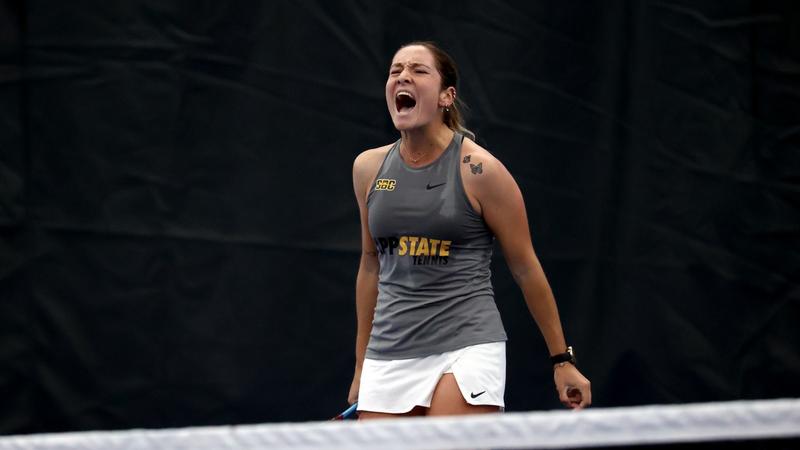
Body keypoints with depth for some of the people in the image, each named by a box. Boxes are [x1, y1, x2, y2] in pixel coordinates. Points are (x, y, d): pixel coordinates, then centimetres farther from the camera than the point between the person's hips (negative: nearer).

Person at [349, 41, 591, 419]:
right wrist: (361, 368, 22)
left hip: (466, 348, -5)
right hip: (388, 355, 5)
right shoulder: (369, 168, 8)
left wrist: (562, 360, 4)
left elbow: (526, 268, 1)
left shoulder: (478, 169, -6)